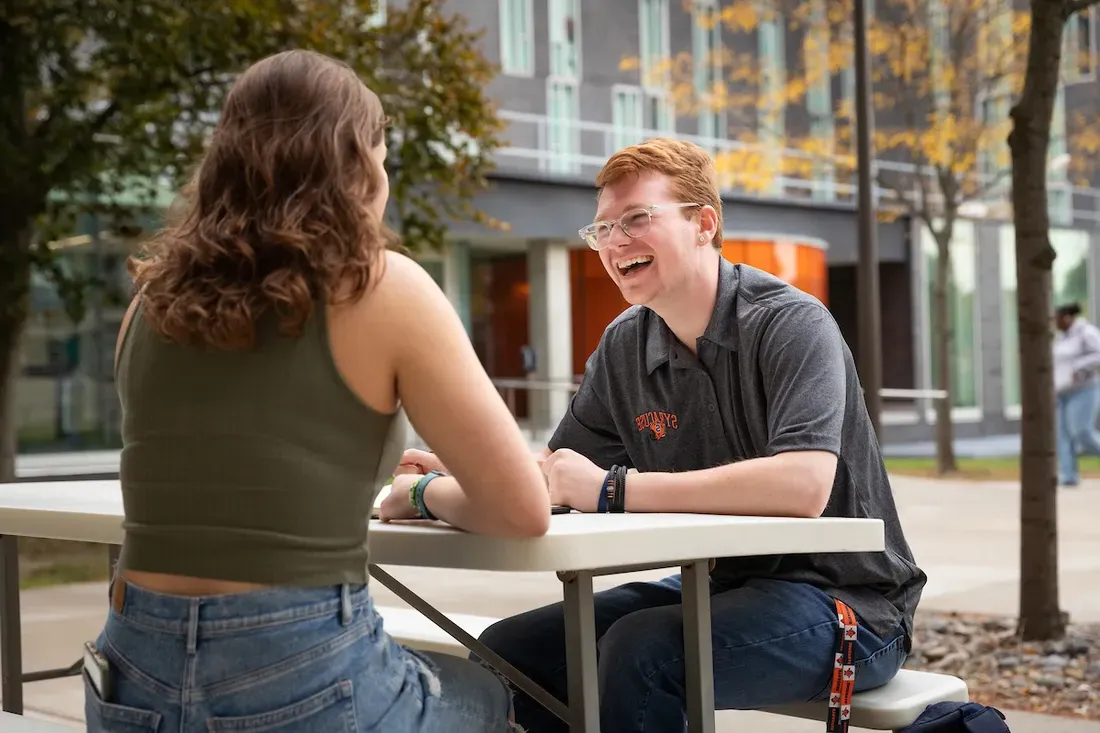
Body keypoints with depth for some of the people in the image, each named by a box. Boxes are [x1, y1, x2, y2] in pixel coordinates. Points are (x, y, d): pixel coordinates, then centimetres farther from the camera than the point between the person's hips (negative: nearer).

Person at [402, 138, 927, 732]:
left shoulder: (790, 325, -17)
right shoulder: (623, 347, 3)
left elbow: (803, 485, -32)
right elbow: (553, 476, 11)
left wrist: (613, 490, -30)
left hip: (841, 595, -6)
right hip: (717, 587, 7)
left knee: (638, 651, -30)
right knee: (510, 648, -4)